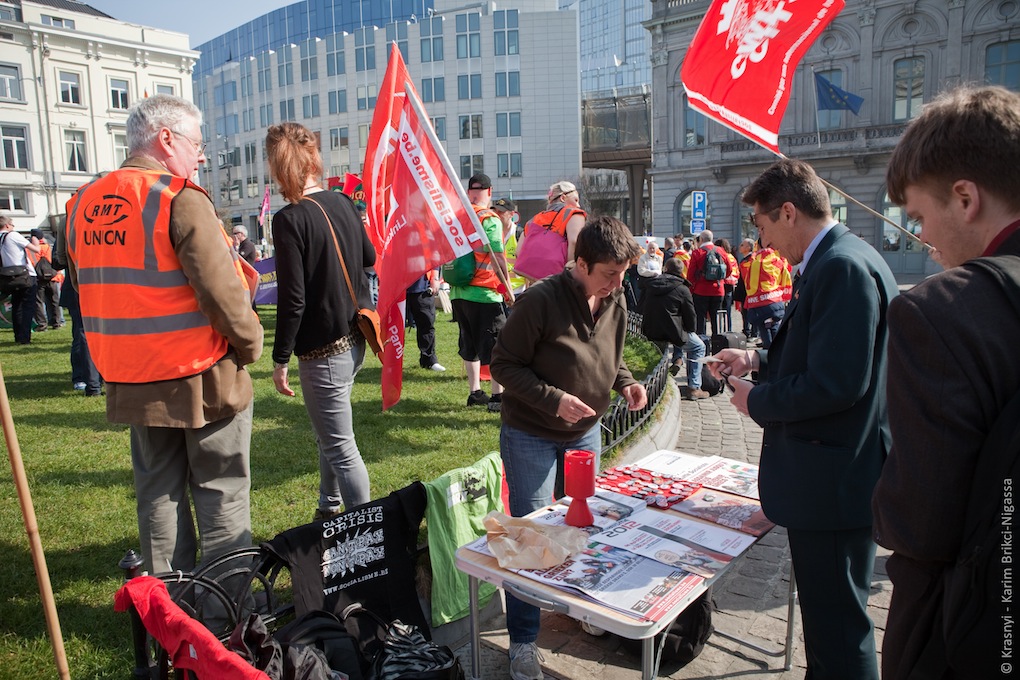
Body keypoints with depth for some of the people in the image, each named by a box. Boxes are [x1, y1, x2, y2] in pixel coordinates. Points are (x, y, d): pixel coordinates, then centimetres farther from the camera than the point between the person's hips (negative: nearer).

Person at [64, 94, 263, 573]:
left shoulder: (83, 204, 8)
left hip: (131, 384, 7)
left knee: (157, 493, 18)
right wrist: (250, 343, -7)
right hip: (202, 379, -6)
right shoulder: (180, 198, -16)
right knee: (221, 493, 7)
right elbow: (220, 289, -21)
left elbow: (85, 286, 15)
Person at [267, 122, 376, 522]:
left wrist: (279, 360, -10)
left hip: (323, 349, -8)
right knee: (329, 433, 25)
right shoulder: (342, 203, 3)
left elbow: (292, 300, -19)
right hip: (356, 338, 8)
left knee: (340, 447, 2)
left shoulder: (289, 219, -18)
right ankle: (329, 509, 41)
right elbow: (369, 257, 18)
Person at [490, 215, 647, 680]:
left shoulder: (616, 302, -2)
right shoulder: (540, 301, -23)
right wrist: (553, 399, -27)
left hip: (586, 433, 6)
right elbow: (504, 364, -18)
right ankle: (523, 641, 19)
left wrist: (626, 382, -7)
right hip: (531, 437, -6)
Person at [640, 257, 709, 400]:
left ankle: (677, 359, 15)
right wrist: (690, 331, 16)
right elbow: (690, 315, -5)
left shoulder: (651, 285, 7)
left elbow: (643, 309, 16)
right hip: (670, 333, -6)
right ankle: (694, 388, 12)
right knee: (698, 347, 19)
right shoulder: (682, 289, -8)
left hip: (650, 334, 6)